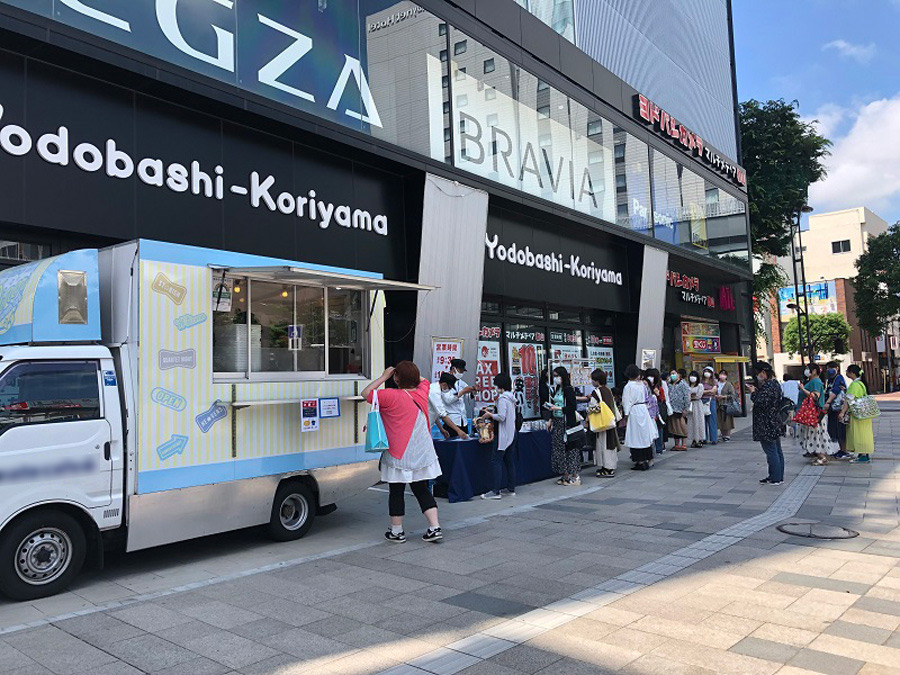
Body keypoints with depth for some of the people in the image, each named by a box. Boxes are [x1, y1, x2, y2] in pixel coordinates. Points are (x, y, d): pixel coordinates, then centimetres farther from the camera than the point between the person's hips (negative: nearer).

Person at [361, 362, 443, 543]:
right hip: (422, 454, 5)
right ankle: (435, 528, 8)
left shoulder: (391, 396, -16)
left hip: (399, 456, -5)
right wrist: (409, 372, 15)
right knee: (422, 490, 14)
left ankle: (397, 531, 17)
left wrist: (384, 377, 0)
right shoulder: (422, 392, 1)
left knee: (396, 492, 8)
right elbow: (424, 380, 25)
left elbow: (366, 393, -4)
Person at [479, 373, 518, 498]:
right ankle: (511, 489, 15)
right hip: (512, 433, 9)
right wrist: (492, 414, 18)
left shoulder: (503, 398, -15)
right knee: (510, 462, 11)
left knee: (496, 461, -6)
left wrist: (490, 415, -5)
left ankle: (496, 491, -8)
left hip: (504, 435, -9)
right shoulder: (511, 397, 12)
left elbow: (501, 417, -20)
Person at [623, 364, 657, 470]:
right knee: (645, 436, 13)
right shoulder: (642, 384, 5)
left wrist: (626, 415, -9)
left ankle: (640, 462, 1)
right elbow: (647, 398, 10)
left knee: (636, 438, -1)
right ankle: (646, 460, 19)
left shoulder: (628, 386, -12)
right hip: (644, 410, 6)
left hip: (634, 411, -6)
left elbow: (627, 402, -12)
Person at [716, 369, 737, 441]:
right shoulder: (717, 384, 10)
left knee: (727, 421, -3)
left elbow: (733, 395, -7)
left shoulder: (729, 384, -4)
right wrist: (716, 396, -1)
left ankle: (727, 435, 6)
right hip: (719, 405, 5)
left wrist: (723, 397, -13)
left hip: (726, 405, -4)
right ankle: (723, 435, 16)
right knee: (720, 421, 5)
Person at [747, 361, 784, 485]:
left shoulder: (767, 386, -20)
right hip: (775, 423, 10)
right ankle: (779, 476, 22)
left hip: (767, 426, -10)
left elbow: (761, 403, -23)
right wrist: (756, 390, 8)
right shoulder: (775, 383, 12)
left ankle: (775, 478, 2)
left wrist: (753, 392, -10)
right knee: (777, 451, 14)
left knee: (771, 451, -3)